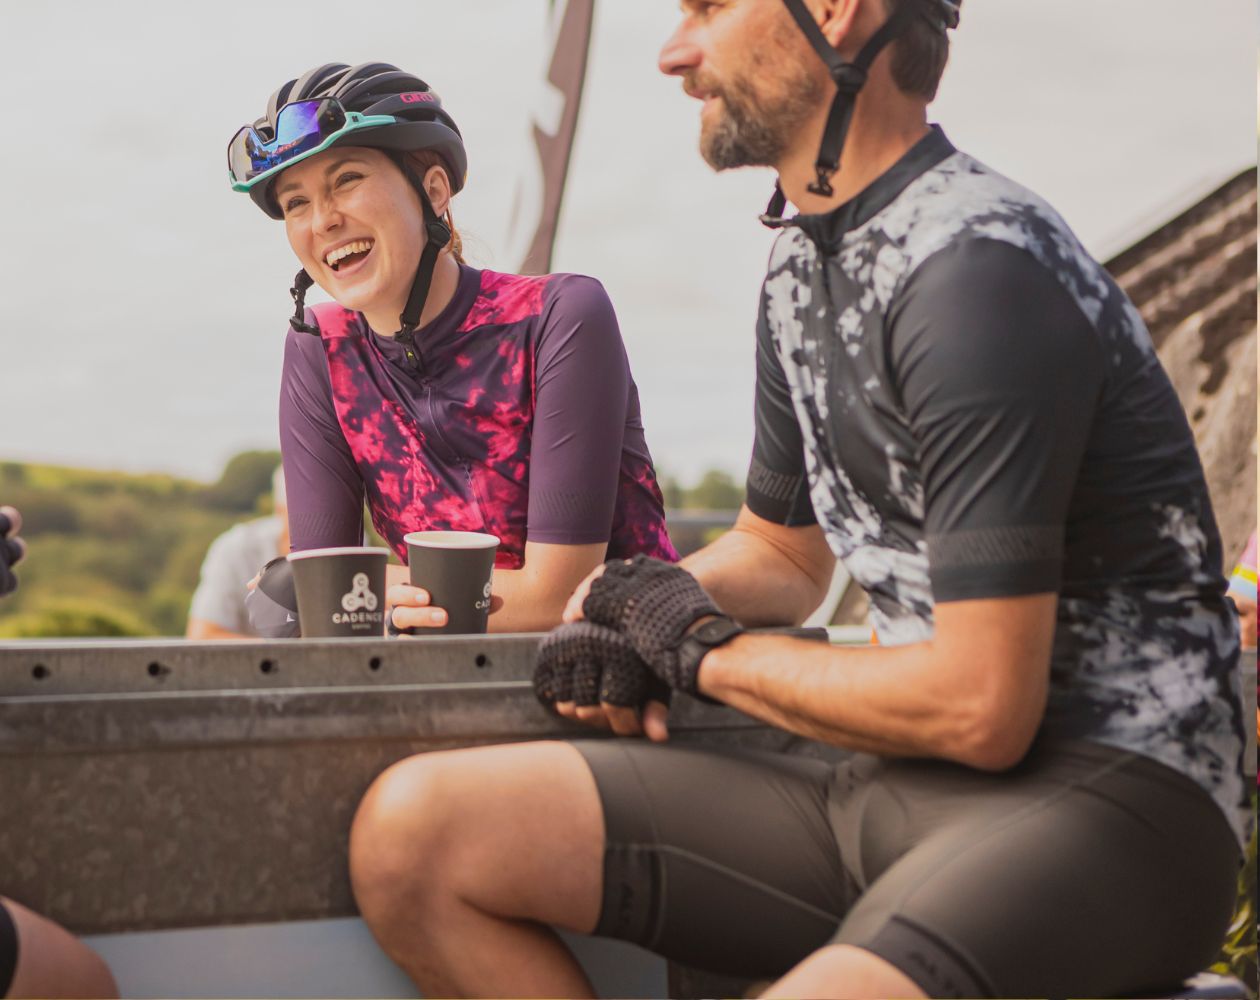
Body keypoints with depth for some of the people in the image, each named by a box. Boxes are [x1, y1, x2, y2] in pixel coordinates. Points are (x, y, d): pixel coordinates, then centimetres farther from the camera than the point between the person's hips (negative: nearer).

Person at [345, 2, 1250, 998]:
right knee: (414, 830, -5)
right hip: (894, 792, 9)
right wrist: (629, 606, 5)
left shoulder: (974, 271, -17)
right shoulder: (805, 260, 14)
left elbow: (980, 710, -20)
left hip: (1113, 797, -9)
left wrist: (710, 652, -4)